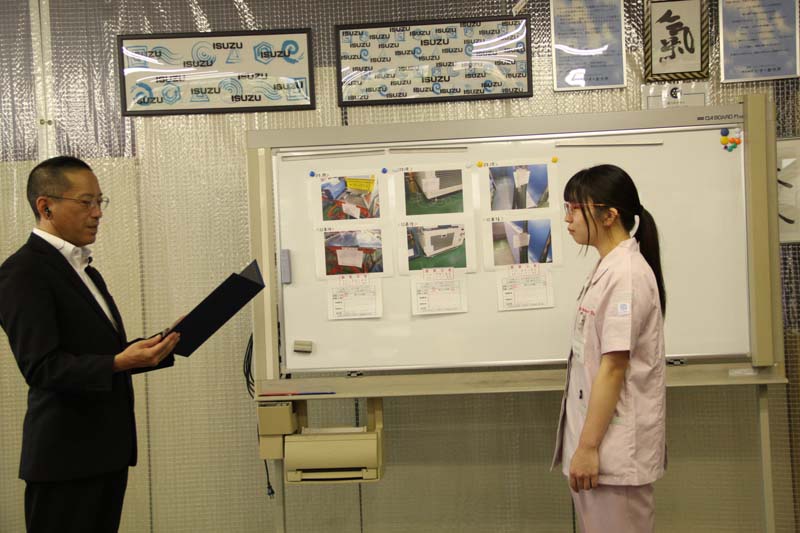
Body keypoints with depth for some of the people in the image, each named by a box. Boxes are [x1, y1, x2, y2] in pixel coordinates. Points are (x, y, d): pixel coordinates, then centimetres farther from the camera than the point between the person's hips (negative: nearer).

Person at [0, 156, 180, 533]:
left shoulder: (85, 271, 17)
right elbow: (42, 367, -20)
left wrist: (158, 346, 5)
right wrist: (119, 363, -31)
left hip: (107, 451, 8)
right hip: (66, 457, -8)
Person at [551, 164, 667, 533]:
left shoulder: (625, 274, -17)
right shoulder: (608, 269, 11)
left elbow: (614, 368, -20)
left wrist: (588, 446, -18)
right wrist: (584, 443, 16)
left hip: (614, 446, -9)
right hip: (599, 437, 9)